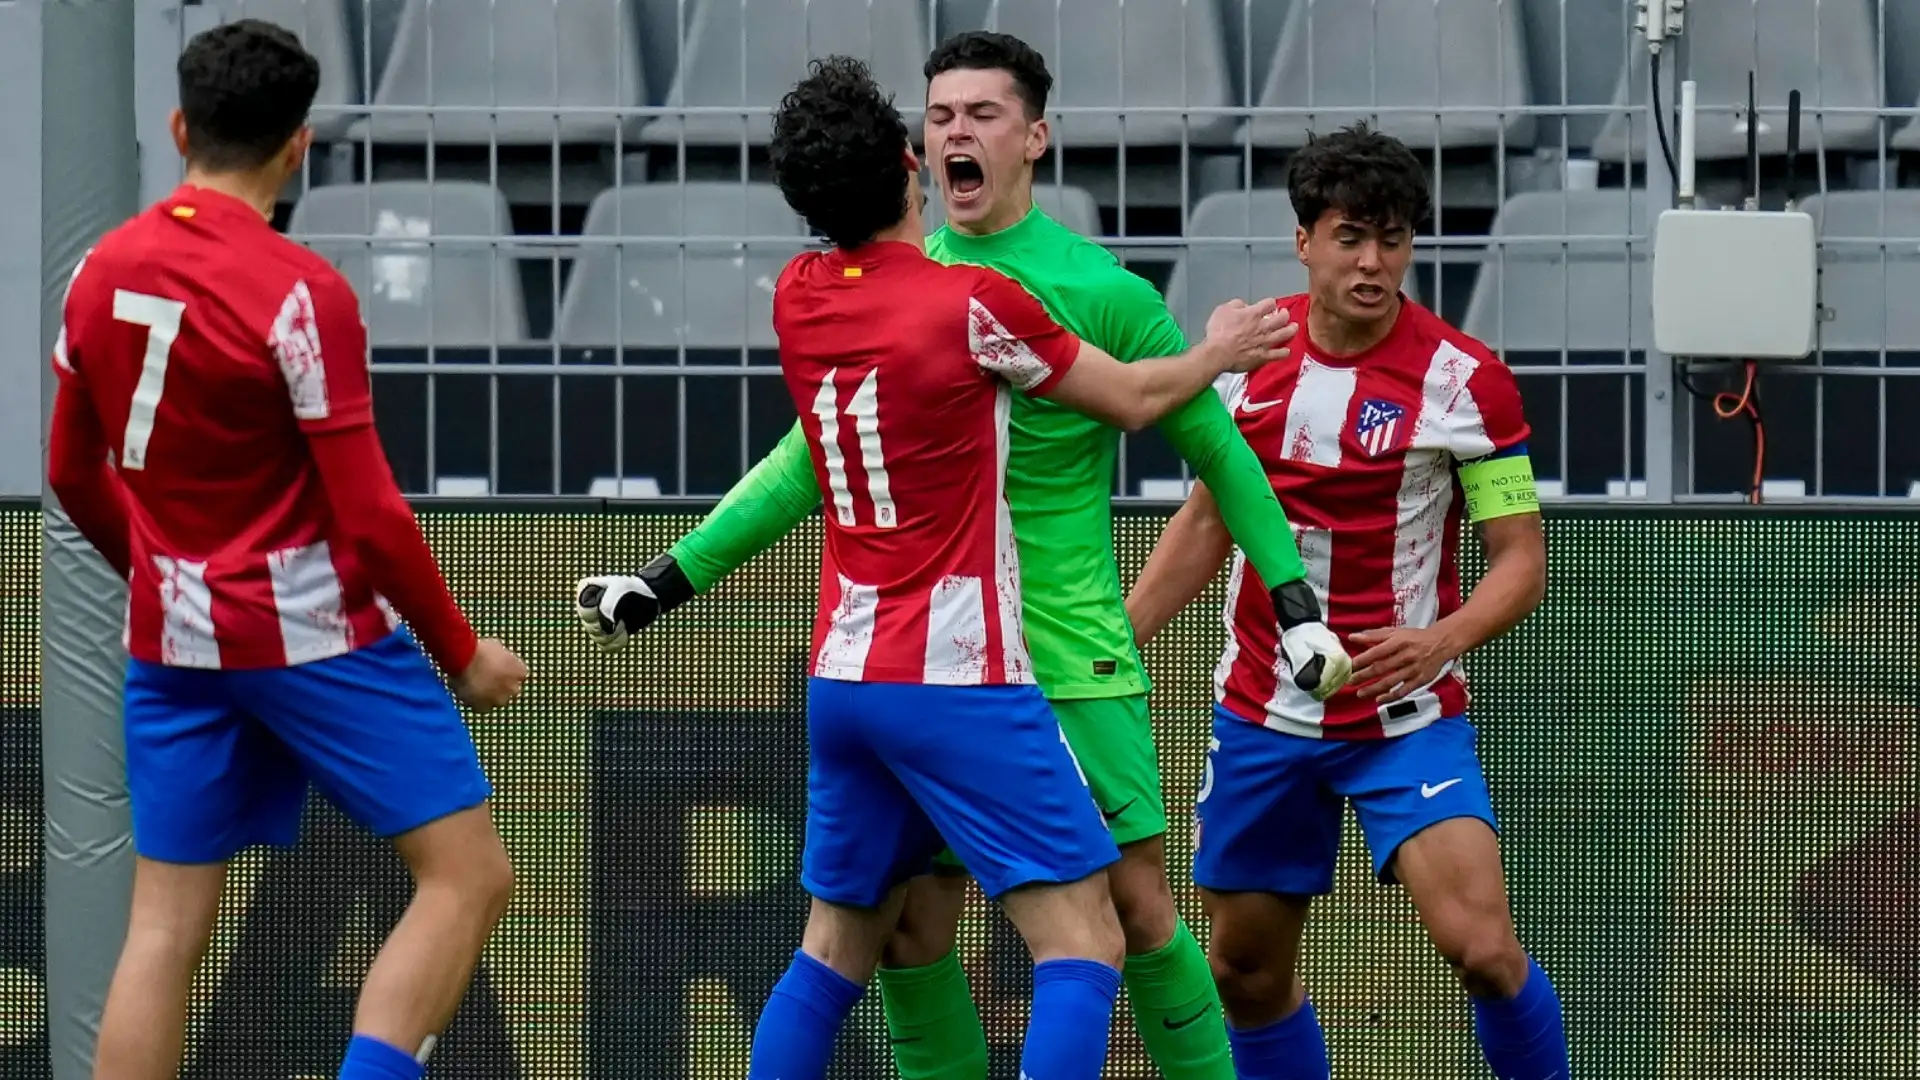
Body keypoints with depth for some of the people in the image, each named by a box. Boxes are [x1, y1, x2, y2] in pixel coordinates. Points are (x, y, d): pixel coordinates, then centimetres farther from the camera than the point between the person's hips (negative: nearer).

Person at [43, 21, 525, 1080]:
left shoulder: (101, 273, 2)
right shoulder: (300, 293, -17)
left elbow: (73, 476, 14)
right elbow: (369, 515, -16)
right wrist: (462, 654, -3)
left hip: (171, 636, 7)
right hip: (313, 632, -7)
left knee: (164, 928, 7)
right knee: (467, 876, 0)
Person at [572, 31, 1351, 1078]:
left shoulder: (1102, 292, -5)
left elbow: (1218, 450, 1)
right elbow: (811, 461, 16)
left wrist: (1298, 607, -5)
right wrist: (670, 579, 13)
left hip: (1075, 665, -4)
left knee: (1136, 904, -7)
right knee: (911, 923, 1)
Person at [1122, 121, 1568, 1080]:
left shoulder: (1465, 380, -11)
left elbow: (1521, 559, -9)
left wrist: (1444, 638, -27)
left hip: (1406, 716, -4)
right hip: (1261, 711, 4)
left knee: (1480, 946, -20)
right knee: (1245, 968, 8)